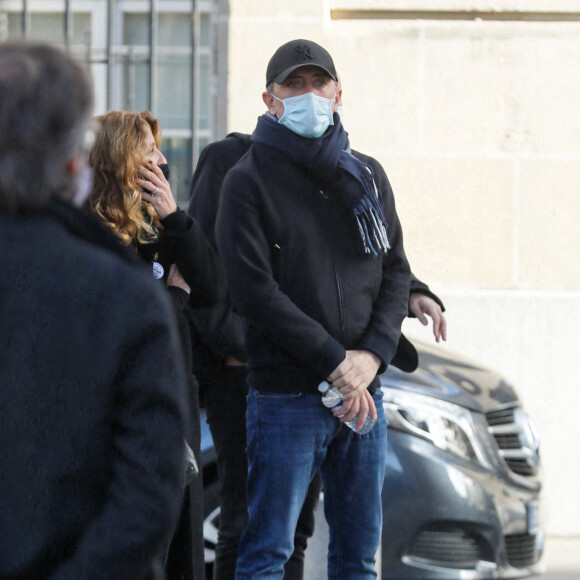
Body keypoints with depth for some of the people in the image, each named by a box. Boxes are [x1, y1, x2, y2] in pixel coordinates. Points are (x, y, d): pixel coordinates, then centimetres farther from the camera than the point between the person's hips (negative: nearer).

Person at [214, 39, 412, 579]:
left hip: (363, 393, 5)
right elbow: (254, 291, -10)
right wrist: (335, 362, -14)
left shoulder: (367, 176, 14)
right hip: (285, 393, -5)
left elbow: (396, 273, 12)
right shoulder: (249, 180, -2)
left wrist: (372, 356, -6)